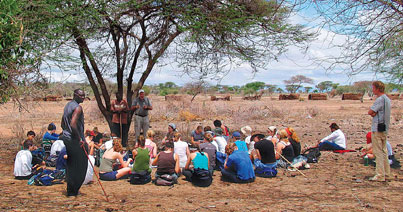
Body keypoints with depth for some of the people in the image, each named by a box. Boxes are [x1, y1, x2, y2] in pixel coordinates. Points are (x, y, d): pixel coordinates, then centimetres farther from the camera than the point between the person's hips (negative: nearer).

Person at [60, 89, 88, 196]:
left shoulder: (67, 105, 15)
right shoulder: (77, 107, -15)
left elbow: (62, 124, 20)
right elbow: (73, 124, -25)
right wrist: (80, 139, -20)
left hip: (66, 138, 10)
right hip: (75, 140, -10)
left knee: (70, 165, 17)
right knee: (79, 166, 0)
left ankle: (70, 190, 26)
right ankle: (73, 191, 5)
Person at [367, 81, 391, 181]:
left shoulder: (380, 99, -17)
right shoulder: (387, 99, 14)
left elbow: (370, 112, -16)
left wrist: (372, 112, 1)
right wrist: (374, 113, -4)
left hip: (377, 129, -10)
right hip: (385, 128, 10)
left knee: (378, 152, -6)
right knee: (384, 151, 15)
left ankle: (380, 175, -5)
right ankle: (387, 174, 20)